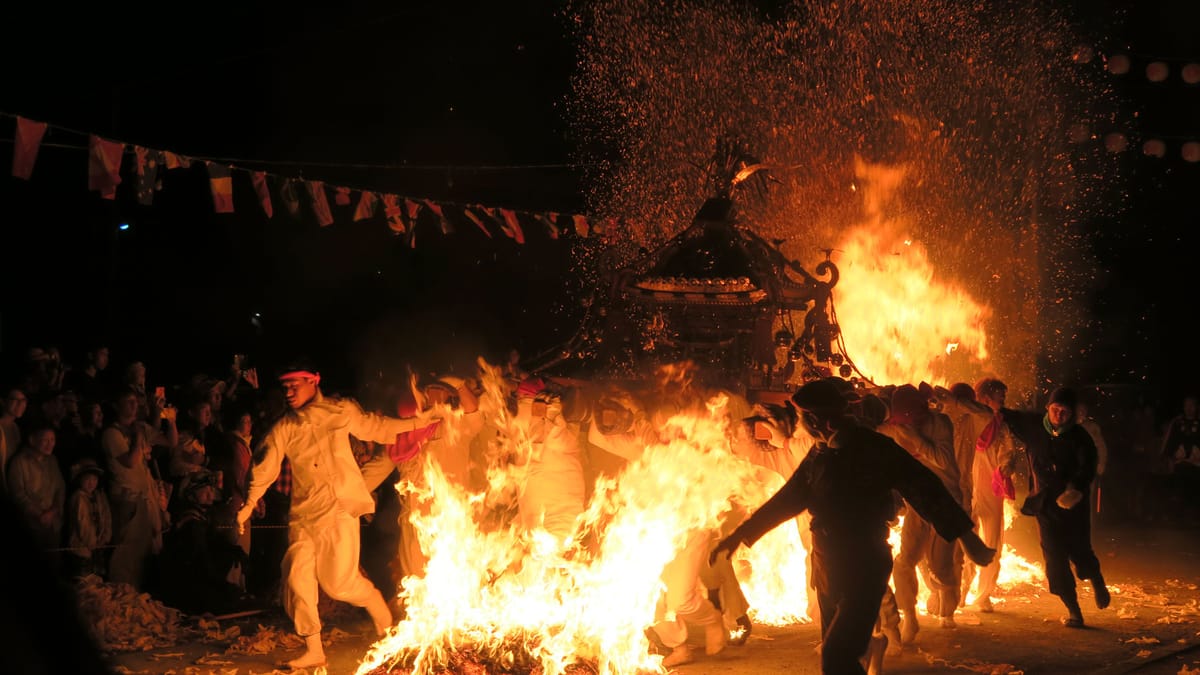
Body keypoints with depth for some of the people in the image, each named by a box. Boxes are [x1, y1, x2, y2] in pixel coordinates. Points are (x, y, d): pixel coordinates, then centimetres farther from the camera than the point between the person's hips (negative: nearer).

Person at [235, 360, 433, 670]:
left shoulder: (341, 411, 3)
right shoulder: (283, 428, 7)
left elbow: (376, 427, 14)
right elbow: (265, 469, 10)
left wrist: (415, 422, 9)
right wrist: (247, 506, 8)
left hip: (339, 507, -3)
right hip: (304, 513, 3)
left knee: (340, 582, -7)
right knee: (298, 580, -3)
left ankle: (382, 614, 23)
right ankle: (313, 650, 10)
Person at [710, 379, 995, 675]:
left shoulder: (874, 449, -14)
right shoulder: (819, 454, 5)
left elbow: (924, 489, -13)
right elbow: (787, 499, 16)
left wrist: (965, 536, -16)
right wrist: (740, 534, 17)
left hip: (865, 572, -7)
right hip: (828, 570, 7)